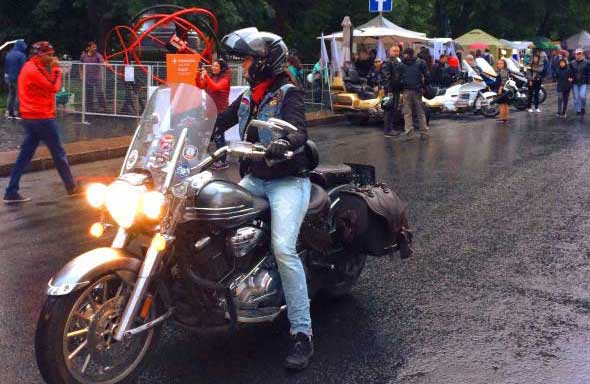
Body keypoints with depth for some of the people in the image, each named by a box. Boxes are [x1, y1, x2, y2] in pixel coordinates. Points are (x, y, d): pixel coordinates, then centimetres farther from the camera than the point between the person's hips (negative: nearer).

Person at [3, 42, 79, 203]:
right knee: (59, 154, 3)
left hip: (31, 118, 10)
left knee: (25, 155, 7)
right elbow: (54, 87, -17)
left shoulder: (30, 68, 15)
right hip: (42, 117, -10)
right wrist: (56, 69, -10)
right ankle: (72, 188, 14)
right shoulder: (33, 70, -16)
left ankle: (11, 192, 4)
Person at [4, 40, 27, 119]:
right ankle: (17, 112, -6)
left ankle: (10, 112, 14)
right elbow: (23, 68, -18)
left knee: (11, 94, 13)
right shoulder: (21, 55, -15)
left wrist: (6, 75, 21)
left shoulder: (8, 54, 9)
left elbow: (5, 67, 15)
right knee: (19, 95, -3)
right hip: (18, 78, -7)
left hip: (9, 78, 7)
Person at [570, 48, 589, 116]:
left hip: (583, 83, -2)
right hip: (575, 83, 2)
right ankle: (578, 110, 18)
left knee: (582, 96, -15)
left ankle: (583, 107, 11)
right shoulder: (572, 63, 2)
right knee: (576, 97, 5)